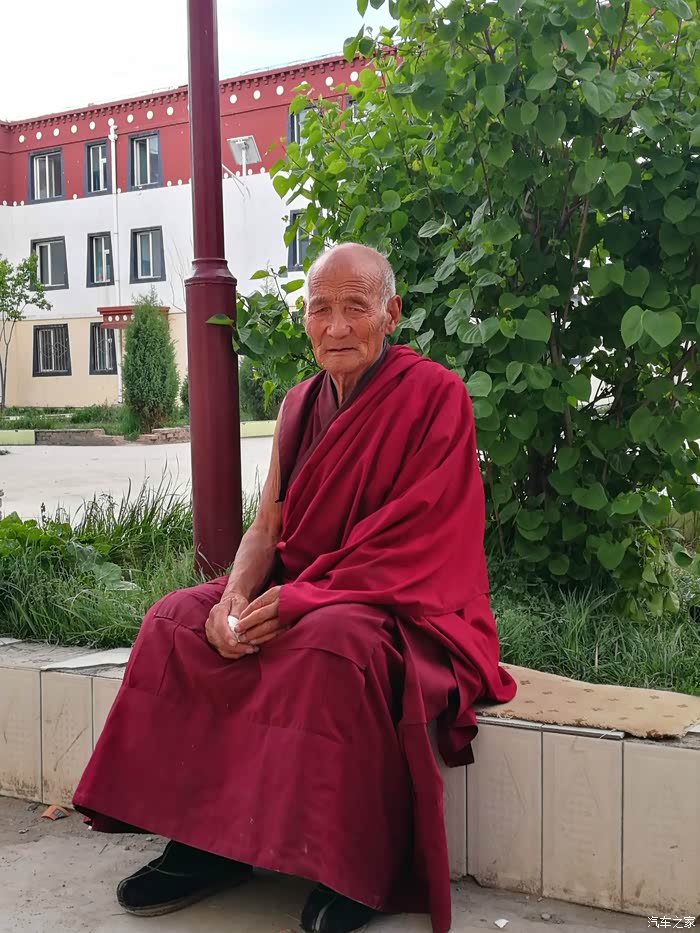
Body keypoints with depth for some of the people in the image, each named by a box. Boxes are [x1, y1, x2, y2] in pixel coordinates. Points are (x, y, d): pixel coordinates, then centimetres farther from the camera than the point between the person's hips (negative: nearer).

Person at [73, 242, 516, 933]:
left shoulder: (434, 395, -10)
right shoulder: (300, 405, 10)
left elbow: (414, 541, -17)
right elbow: (266, 527, 7)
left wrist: (301, 599, -24)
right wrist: (235, 600, -14)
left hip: (406, 604, -7)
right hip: (299, 589, 7)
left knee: (330, 642, -37)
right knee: (176, 619, -10)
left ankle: (365, 870, -19)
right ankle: (207, 841, -4)